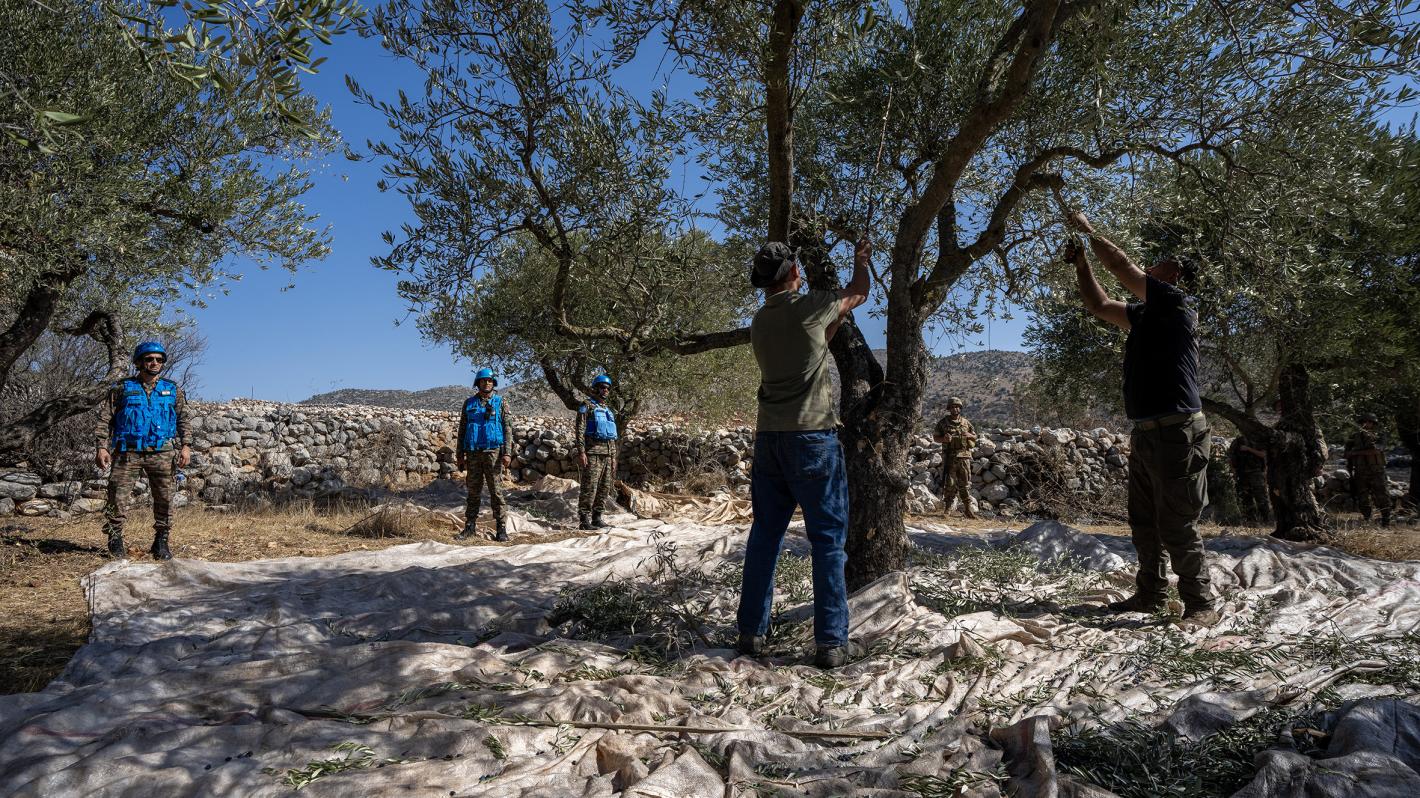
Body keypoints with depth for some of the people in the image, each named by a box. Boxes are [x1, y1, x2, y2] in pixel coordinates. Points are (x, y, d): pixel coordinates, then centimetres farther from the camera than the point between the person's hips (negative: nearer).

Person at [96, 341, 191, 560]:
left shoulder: (173, 390, 12)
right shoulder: (122, 388, 7)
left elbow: (183, 420, 11)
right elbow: (104, 419, 5)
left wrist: (185, 446, 0)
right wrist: (102, 447, -6)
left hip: (162, 453, 1)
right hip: (128, 452, -1)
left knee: (165, 498, 3)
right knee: (118, 497, -4)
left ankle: (161, 542, 13)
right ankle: (115, 540, 8)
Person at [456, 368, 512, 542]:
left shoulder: (500, 403, 4)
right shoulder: (469, 403, 12)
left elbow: (507, 428, -1)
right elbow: (462, 429, 14)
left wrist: (507, 453, -10)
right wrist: (460, 454, 8)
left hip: (493, 452, -3)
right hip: (473, 453, 3)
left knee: (496, 491, -2)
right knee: (473, 492, 7)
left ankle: (501, 529, 1)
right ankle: (469, 527, 14)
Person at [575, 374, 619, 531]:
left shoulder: (608, 410, 21)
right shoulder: (587, 406, -1)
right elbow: (580, 430, -9)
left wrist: (613, 456, 18)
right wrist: (581, 452, -17)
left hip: (607, 453, 7)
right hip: (592, 453, -7)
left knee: (605, 488, 7)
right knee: (589, 487, -10)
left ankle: (597, 517, 15)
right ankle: (584, 520, -7)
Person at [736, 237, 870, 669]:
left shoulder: (759, 322, 11)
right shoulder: (807, 306, -7)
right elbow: (859, 294, 12)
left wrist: (838, 315, 31)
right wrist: (861, 260, 29)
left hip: (769, 438, 6)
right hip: (812, 437, -6)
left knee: (765, 534, 12)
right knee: (828, 539, 1)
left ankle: (752, 632, 16)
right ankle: (830, 641, 3)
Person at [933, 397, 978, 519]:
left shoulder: (965, 422, 10)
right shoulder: (943, 422, 3)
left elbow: (975, 436, 18)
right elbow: (935, 437, 7)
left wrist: (968, 435, -5)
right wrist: (944, 439, -14)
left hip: (964, 457, 2)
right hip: (949, 457, -2)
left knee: (964, 484, 4)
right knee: (949, 484, 0)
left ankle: (967, 509, 9)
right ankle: (947, 508, 9)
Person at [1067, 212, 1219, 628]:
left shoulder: (1177, 302, -6)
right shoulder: (1145, 315, 18)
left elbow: (1123, 268, -10)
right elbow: (1099, 305, 27)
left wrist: (1088, 230, 0)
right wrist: (1080, 262, 20)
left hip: (1176, 433, -9)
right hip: (1146, 433, 9)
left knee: (1178, 526, -7)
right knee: (1144, 522, 14)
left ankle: (1201, 606, 1)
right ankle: (1151, 595, 23)